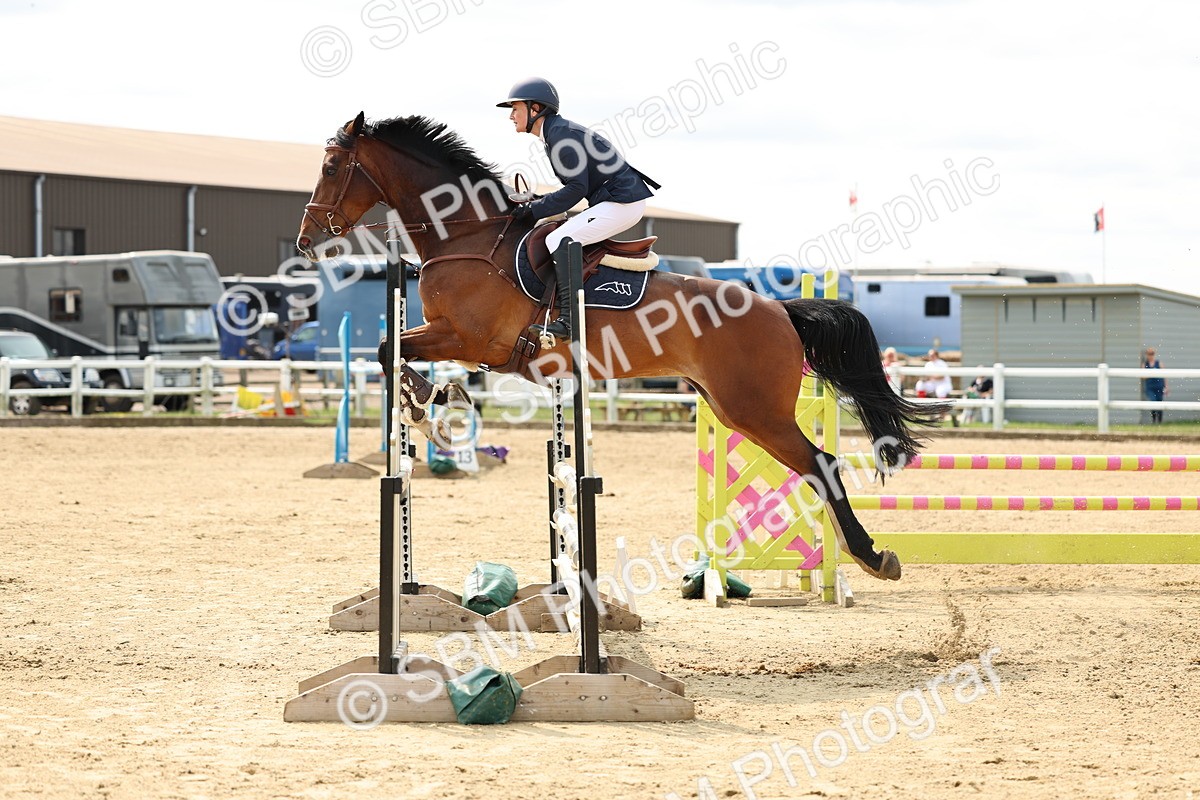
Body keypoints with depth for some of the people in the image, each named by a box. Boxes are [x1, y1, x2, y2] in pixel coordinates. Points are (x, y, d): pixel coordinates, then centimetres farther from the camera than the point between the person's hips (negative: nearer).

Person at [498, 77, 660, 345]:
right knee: (563, 238, 18)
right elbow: (577, 186, 20)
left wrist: (535, 209, -16)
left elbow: (577, 188, -20)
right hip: (614, 202, 11)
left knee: (559, 240, -20)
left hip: (623, 202, -11)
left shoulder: (561, 134, -15)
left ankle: (568, 319, -26)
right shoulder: (554, 133, 16)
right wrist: (540, 203, 10)